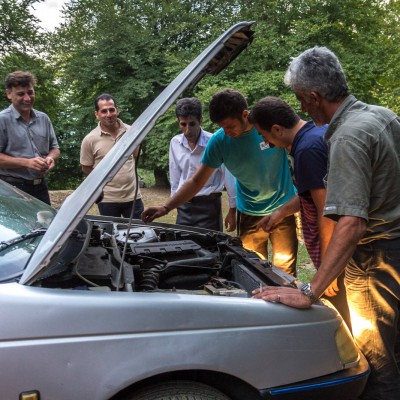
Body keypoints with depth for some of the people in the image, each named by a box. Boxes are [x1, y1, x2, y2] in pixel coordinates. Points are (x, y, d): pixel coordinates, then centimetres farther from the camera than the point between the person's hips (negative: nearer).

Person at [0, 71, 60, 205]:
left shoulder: (43, 118, 12)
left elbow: (55, 148, 19)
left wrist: (50, 158, -3)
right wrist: (26, 162, -21)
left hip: (41, 187, 6)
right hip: (13, 188, -5)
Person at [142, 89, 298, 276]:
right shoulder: (219, 141, -9)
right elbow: (197, 181, -3)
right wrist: (165, 208, -11)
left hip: (284, 208, -1)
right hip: (249, 214, 1)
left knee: (285, 270, 2)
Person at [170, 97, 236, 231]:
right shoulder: (175, 143, 1)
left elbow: (230, 179, -8)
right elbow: (175, 179, 11)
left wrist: (233, 210, -6)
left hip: (208, 205, -4)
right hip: (184, 206, 4)